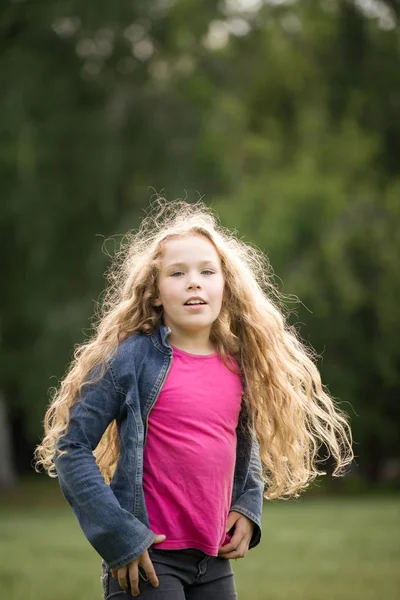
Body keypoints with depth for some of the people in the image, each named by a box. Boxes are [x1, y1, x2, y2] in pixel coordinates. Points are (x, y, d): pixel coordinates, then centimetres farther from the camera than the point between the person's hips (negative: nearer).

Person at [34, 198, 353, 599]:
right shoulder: (130, 359, -7)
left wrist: (249, 508, 6)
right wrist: (118, 536, -13)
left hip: (216, 561, 5)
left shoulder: (240, 365, 7)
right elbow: (71, 448, -7)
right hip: (148, 559, -5)